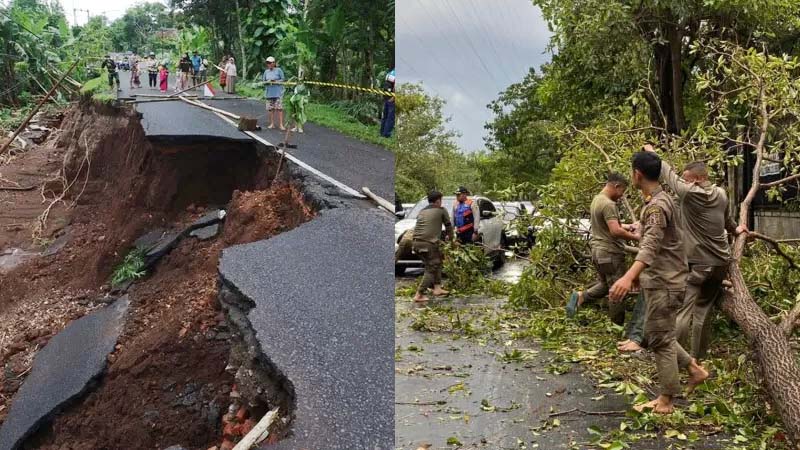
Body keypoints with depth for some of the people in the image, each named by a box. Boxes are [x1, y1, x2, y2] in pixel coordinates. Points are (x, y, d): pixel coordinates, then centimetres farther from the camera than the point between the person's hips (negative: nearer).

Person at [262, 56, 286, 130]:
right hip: (269, 93, 4)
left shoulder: (279, 70, 0)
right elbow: (263, 81, 14)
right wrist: (267, 82, -7)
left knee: (279, 108, -9)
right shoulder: (266, 72, 12)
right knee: (270, 109, 4)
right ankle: (272, 124, 12)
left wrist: (275, 81, -13)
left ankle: (281, 124, -8)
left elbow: (283, 79, -2)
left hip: (278, 93, -4)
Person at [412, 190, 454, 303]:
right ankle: (419, 295, -6)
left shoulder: (422, 212, 22)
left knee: (437, 262, 23)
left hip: (417, 243, 7)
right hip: (429, 243, -7)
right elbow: (448, 226, 15)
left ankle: (437, 288, 21)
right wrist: (450, 237, 35)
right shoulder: (441, 210, 6)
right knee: (431, 269, 0)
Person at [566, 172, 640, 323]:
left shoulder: (596, 199, 12)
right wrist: (635, 237, -14)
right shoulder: (608, 204, -19)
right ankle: (617, 326, 9)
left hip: (597, 250, 9)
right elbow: (615, 231, -26)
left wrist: (625, 226, 20)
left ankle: (580, 296, 4)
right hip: (610, 253, -9)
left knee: (604, 284, 22)